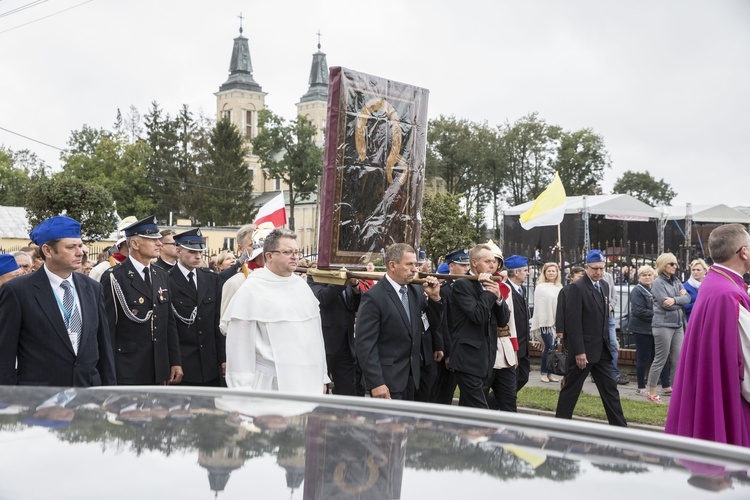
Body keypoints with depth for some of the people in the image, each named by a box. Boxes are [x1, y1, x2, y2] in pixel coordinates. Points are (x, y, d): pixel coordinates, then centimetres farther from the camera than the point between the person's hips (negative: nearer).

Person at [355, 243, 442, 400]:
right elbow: (365, 344, -17)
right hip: (386, 380, -7)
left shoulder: (416, 291, 6)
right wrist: (376, 383, -21)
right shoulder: (374, 297, -15)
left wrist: (434, 297, -3)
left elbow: (433, 322, 15)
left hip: (411, 376, 7)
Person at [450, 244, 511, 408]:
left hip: (486, 357, 8)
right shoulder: (462, 285, -9)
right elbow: (478, 316, -21)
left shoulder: (492, 286, 15)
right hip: (468, 359, -8)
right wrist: (488, 292, -11)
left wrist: (498, 297, -5)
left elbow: (503, 321, 10)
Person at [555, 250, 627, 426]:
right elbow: (573, 322, -18)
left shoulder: (604, 286, 11)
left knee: (610, 389, 10)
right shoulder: (577, 288, -14)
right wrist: (579, 352, -20)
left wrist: (607, 342, 12)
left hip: (601, 349, 7)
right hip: (583, 349, -7)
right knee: (571, 390, 4)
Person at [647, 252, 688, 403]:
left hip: (678, 324, 6)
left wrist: (674, 300, -16)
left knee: (677, 359, 7)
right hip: (663, 325, -6)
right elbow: (665, 304, -18)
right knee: (660, 360, -1)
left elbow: (687, 298, 0)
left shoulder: (676, 281, 11)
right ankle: (652, 393, 8)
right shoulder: (658, 283, -8)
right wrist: (680, 299, -4)